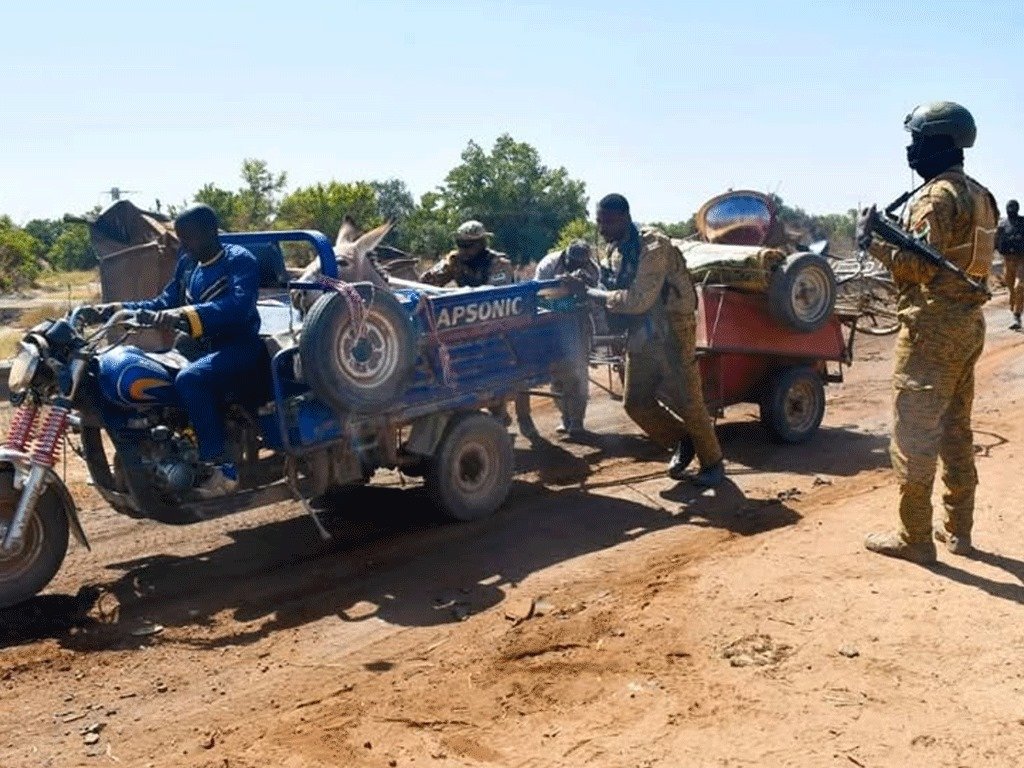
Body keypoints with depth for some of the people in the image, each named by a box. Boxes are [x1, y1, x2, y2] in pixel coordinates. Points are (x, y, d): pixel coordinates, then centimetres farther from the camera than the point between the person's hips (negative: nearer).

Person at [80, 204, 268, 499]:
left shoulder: (240, 260, -10)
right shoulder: (187, 264, 16)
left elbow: (239, 305, -29)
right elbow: (164, 304, 18)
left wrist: (186, 315, -44)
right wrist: (120, 308, 2)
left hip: (241, 350, -9)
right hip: (202, 350, 9)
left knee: (189, 379, -35)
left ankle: (222, 468, -29)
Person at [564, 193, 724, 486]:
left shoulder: (653, 247, -21)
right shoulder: (614, 250, 5)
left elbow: (638, 300, -28)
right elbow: (614, 291, 13)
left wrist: (591, 293, -23)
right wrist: (582, 287, -4)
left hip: (671, 333, -8)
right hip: (641, 335, 8)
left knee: (687, 402, -2)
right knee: (636, 401, 7)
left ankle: (713, 462, 18)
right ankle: (681, 443, 28)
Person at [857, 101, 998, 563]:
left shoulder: (938, 195, -14)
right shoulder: (980, 196, 15)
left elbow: (918, 267, -20)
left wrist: (872, 241, -9)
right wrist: (891, 235, 16)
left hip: (933, 328, -10)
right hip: (969, 325, 10)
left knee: (914, 433, -4)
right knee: (956, 431, 15)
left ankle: (914, 538, 2)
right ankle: (958, 530, 23)